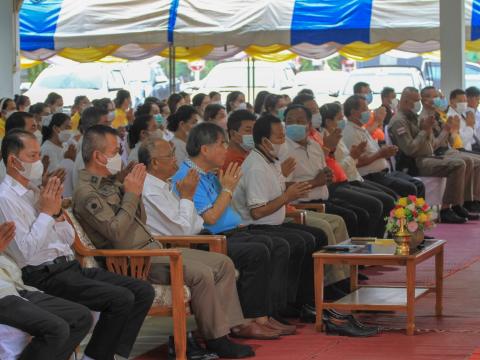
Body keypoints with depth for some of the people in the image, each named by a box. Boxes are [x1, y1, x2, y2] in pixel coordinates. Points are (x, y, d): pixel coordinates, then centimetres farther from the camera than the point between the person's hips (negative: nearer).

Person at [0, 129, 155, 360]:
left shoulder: (35, 192, 18)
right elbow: (24, 252, -18)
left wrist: (57, 212, 1)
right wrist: (47, 213, -10)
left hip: (69, 267, 9)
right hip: (45, 276, -9)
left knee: (143, 291, -5)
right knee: (121, 298, -25)